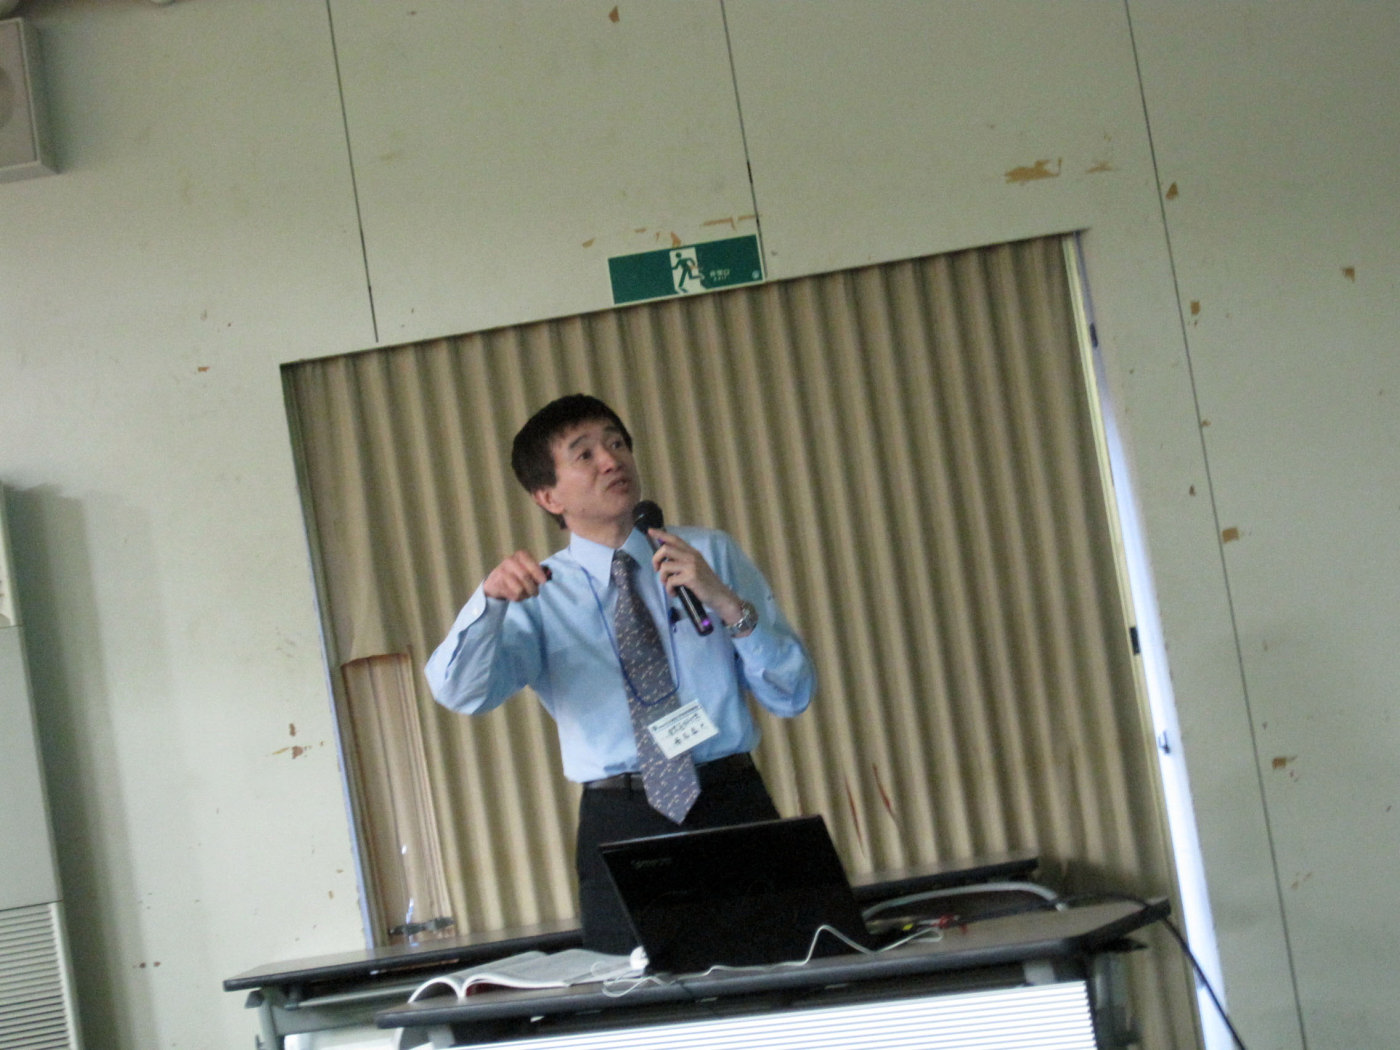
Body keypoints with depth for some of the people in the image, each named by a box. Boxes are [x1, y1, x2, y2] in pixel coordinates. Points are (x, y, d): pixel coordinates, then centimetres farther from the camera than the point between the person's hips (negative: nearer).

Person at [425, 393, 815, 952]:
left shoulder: (712, 553, 11)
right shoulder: (541, 594, 8)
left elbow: (795, 695, 4)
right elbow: (460, 691, -10)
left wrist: (725, 602, -11)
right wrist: (491, 598, -27)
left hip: (733, 804, 1)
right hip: (621, 829, 0)